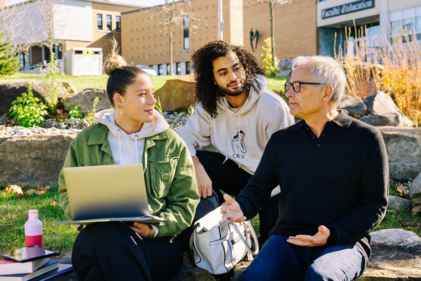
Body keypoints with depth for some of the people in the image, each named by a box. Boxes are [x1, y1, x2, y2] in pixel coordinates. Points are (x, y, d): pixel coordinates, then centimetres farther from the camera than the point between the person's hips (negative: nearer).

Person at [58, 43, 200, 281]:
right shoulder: (86, 141, 10)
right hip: (100, 236, 0)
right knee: (110, 233, -38)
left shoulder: (171, 143, 10)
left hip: (156, 241, 0)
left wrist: (155, 228, -11)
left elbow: (185, 202, 7)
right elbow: (68, 193, 15)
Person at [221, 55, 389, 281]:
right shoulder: (281, 140, 13)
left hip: (343, 243, -2)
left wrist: (331, 235, -14)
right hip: (287, 240, 3)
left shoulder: (366, 138, 2)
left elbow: (375, 203, 0)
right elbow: (258, 188, 14)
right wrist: (242, 207, -11)